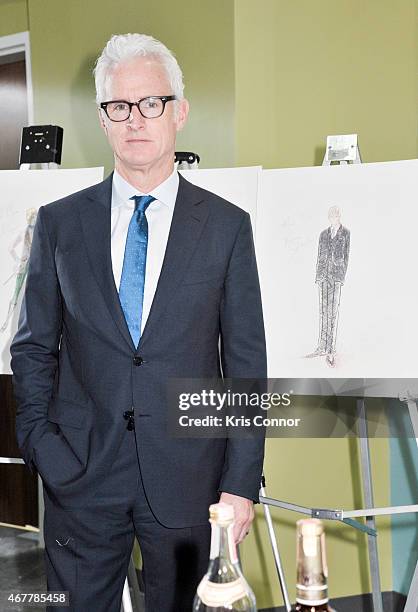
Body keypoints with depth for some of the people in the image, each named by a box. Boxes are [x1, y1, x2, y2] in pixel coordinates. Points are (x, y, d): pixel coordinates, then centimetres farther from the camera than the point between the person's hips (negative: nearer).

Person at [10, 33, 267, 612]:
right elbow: (33, 347, 7)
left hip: (186, 476, 0)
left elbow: (246, 362, -1)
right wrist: (39, 442, -4)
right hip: (80, 475, 1)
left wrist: (241, 481, -4)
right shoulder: (59, 222, 3)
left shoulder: (227, 225, -1)